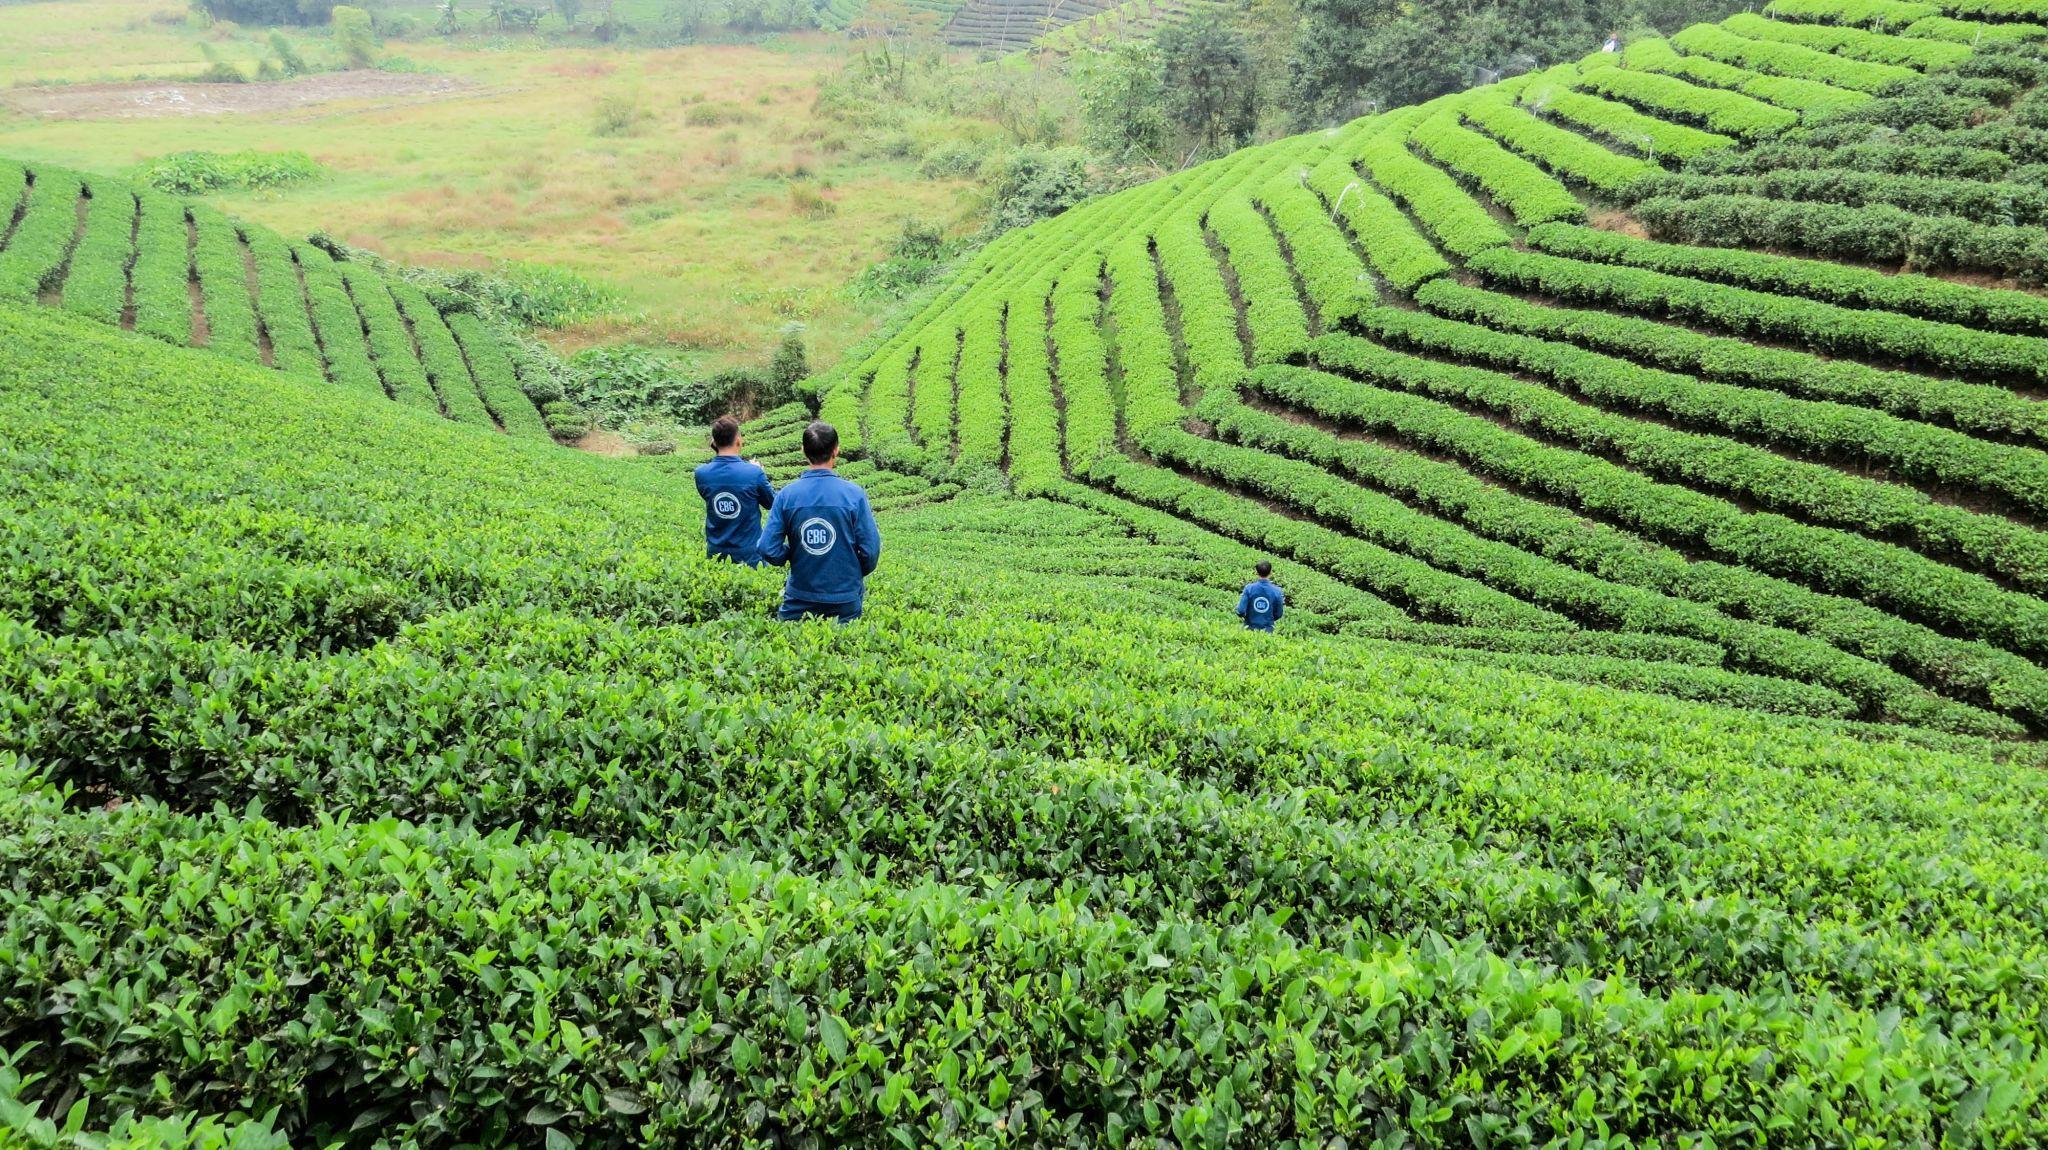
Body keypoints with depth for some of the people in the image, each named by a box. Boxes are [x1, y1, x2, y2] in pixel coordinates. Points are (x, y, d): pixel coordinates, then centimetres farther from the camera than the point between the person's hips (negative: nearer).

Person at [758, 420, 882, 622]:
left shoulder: (786, 495, -6)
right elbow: (870, 550, -8)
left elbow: (768, 550, -8)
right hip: (845, 602, -1)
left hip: (799, 602, 1)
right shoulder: (854, 494, -10)